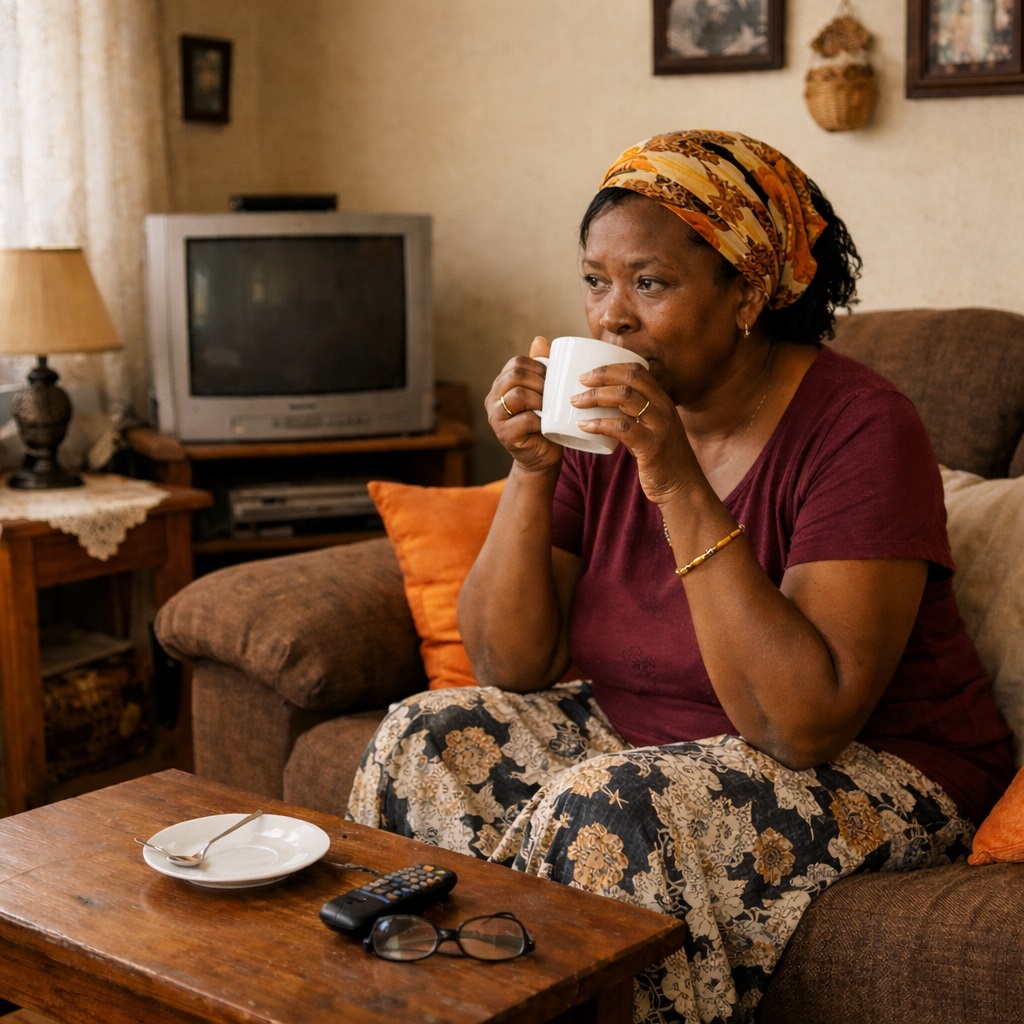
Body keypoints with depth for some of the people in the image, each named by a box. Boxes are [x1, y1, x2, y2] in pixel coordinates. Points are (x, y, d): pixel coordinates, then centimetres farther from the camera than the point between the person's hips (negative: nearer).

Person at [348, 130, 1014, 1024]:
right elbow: (511, 669, -4)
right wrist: (530, 473, -19)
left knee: (599, 813, -29)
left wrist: (682, 488, -32)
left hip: (867, 772, -6)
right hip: (638, 731, 6)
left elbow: (806, 725, -29)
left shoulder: (859, 430, -20)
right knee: (423, 743, -10)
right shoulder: (599, 413, -3)